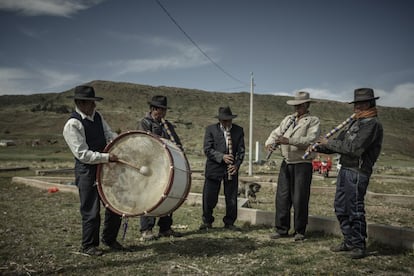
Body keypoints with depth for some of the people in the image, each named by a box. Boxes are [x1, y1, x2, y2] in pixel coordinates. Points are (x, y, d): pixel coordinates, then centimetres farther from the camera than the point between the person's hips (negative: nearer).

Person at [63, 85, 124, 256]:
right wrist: (107, 157, -24)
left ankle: (109, 238, 34)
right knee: (91, 210, 2)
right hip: (87, 171, -7)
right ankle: (88, 246, 23)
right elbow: (83, 154, -20)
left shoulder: (97, 117, 7)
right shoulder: (72, 125, -16)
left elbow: (109, 135, 12)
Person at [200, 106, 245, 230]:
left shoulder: (238, 130, 8)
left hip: (231, 169, 2)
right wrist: (222, 157, -18)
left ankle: (229, 222, 24)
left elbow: (241, 150, 5)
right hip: (214, 169, -2)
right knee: (209, 198, 2)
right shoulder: (211, 129, 1)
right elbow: (207, 149, -6)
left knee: (232, 198, 6)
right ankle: (207, 221, 22)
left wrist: (236, 165, -10)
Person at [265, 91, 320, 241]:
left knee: (300, 199, -1)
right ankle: (281, 229, 17)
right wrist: (270, 142, -9)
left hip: (302, 164, -5)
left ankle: (300, 231, 13)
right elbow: (276, 133, 14)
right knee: (282, 197, 6)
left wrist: (289, 140, -25)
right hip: (286, 163, 5)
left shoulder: (313, 121, -1)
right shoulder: (288, 119, 18)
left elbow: (311, 140, -16)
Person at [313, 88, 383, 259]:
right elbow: (340, 142, 19)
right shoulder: (355, 122, 18)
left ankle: (359, 246, 10)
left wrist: (329, 143, -12)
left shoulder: (372, 124, -12)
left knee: (355, 209, -3)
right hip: (345, 170, 9)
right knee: (341, 207, 13)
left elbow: (354, 148, -21)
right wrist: (319, 147, 5)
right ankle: (349, 241, 26)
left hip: (357, 173, -9)